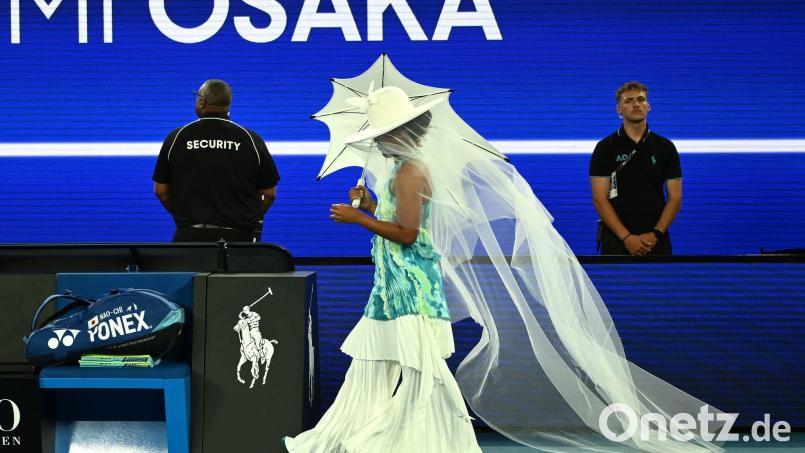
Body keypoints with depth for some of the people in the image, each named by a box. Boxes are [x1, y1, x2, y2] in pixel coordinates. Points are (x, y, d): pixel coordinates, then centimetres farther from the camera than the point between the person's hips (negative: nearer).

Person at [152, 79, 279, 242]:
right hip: (238, 236, 0)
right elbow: (269, 193, 5)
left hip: (190, 235, 0)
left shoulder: (177, 137, 2)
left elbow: (160, 190, 8)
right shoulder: (251, 139, 1)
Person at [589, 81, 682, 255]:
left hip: (655, 240, 2)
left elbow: (675, 197, 5)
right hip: (617, 240, -2)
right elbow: (599, 199, -5)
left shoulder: (665, 147, 7)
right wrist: (626, 237, -14)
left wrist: (656, 234, -9)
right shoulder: (605, 148, 1)